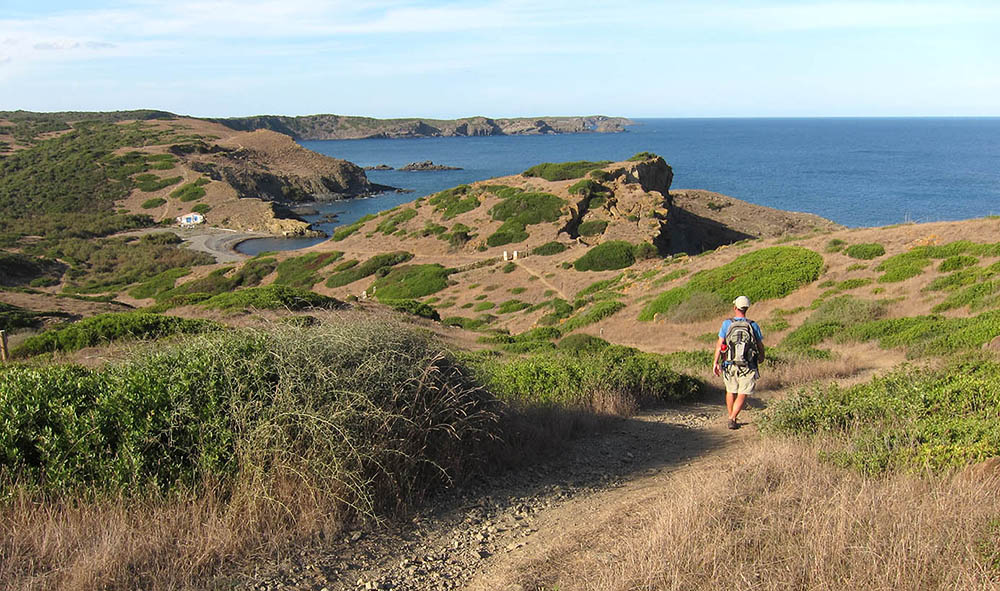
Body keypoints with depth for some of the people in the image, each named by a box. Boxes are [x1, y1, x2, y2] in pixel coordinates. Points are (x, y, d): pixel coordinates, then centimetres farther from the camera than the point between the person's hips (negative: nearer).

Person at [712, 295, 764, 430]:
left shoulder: (727, 323, -5)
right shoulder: (753, 325, -3)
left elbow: (719, 344, -7)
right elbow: (760, 345, 8)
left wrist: (715, 362, 0)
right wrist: (761, 357, 28)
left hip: (730, 365, 1)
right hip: (747, 367, -1)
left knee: (731, 391, 19)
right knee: (742, 395, 3)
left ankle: (731, 418, 29)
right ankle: (732, 419, -10)